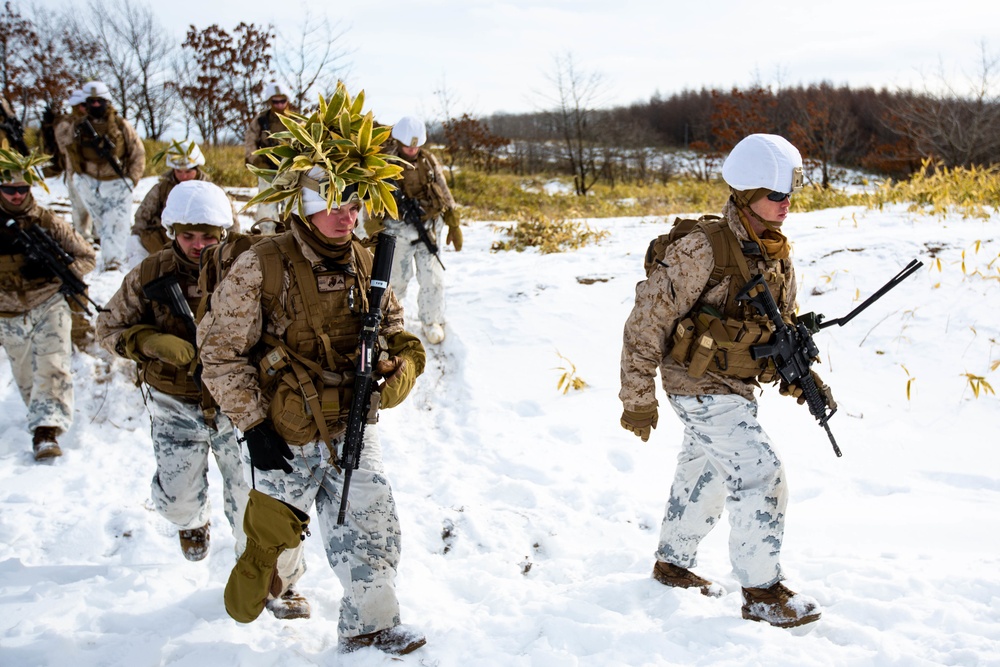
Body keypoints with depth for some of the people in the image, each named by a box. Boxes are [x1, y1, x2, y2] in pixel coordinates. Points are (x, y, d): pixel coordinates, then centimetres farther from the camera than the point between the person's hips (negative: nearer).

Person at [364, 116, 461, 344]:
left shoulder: (429, 161, 4)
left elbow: (445, 194, 13)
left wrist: (454, 225, 14)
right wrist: (374, 233, -13)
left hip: (429, 229, 3)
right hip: (398, 232, -2)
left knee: (433, 278, -1)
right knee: (397, 279, 7)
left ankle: (431, 321, 19)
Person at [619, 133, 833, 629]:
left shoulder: (777, 254, 1)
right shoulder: (702, 249, -24)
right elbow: (648, 319, -20)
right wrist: (638, 397, -17)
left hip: (737, 387, 8)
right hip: (700, 387, -8)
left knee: (705, 474, 20)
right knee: (761, 476, -11)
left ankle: (673, 564, 39)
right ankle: (762, 592, 2)